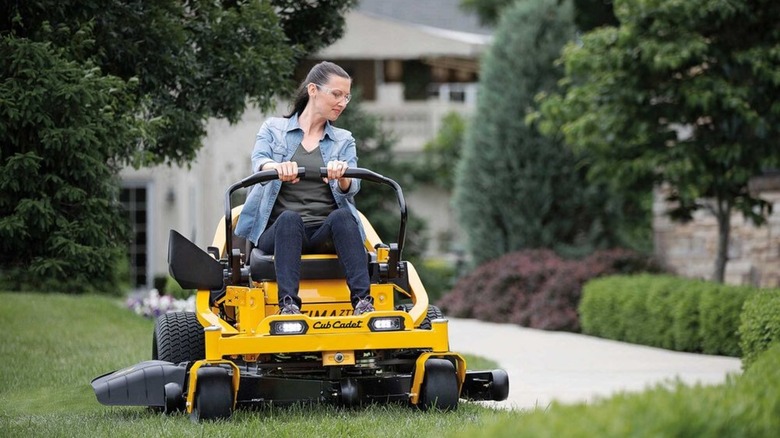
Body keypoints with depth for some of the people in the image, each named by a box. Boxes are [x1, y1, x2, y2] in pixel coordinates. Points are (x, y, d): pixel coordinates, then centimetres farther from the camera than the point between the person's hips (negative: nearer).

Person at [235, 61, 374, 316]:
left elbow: (351, 188, 2)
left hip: (326, 234, 1)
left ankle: (362, 300, -46)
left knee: (342, 216, -31)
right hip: (277, 231, -1)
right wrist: (278, 167, -33)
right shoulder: (273, 129, 14)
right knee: (289, 218, -35)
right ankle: (288, 303, -51)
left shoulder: (344, 141, 20)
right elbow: (259, 161, -7)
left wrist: (341, 177, -24)